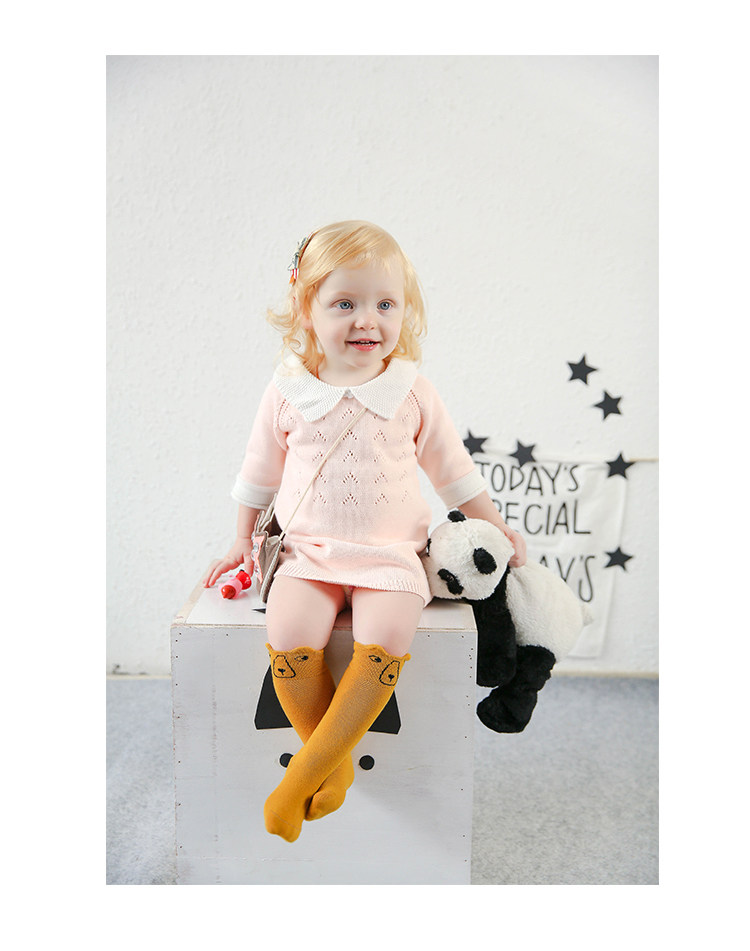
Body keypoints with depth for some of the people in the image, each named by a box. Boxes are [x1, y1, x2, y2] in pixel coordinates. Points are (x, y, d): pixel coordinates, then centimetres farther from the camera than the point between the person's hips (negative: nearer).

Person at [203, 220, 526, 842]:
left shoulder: (412, 393, 1)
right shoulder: (288, 392, 1)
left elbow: (453, 468, 12)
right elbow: (260, 473, 14)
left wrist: (497, 528, 13)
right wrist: (244, 541, 16)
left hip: (391, 553, 0)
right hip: (309, 551, 1)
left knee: (385, 645, -27)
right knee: (288, 640, -25)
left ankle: (303, 775, -10)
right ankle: (336, 760, 1)